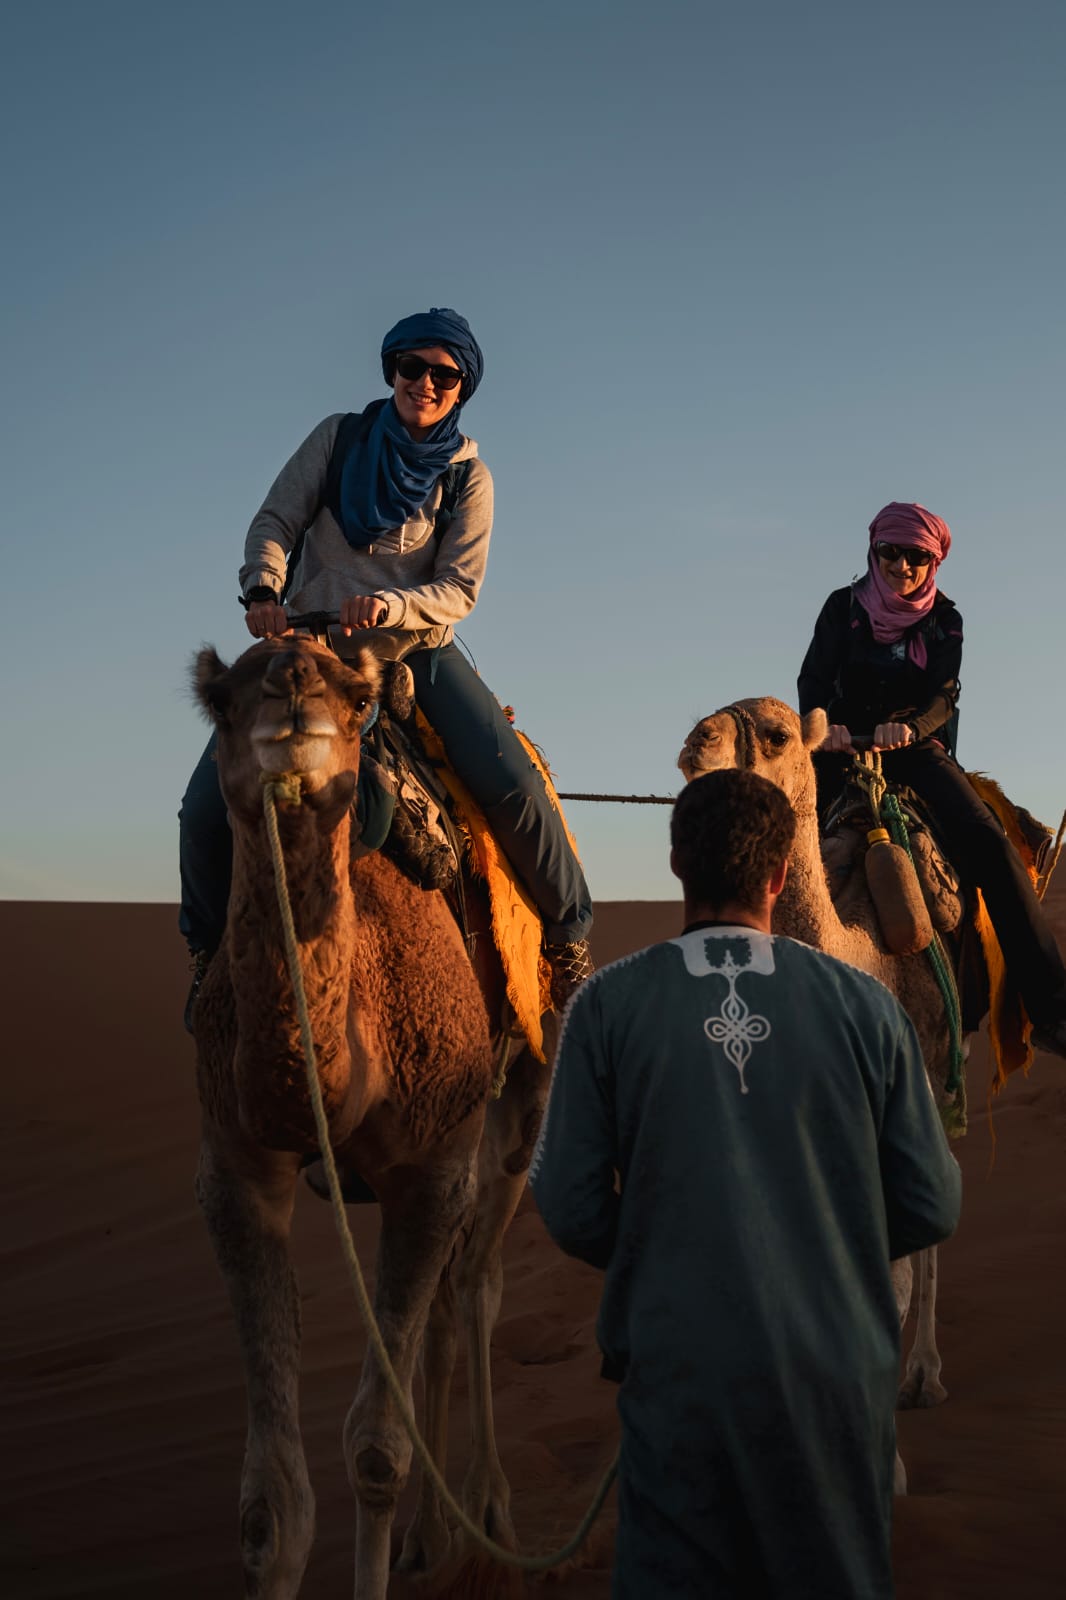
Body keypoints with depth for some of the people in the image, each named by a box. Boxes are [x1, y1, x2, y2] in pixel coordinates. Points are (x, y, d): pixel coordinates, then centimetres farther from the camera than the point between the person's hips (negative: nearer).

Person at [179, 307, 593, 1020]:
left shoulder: (467, 475, 0)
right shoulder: (339, 437, 2)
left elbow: (459, 590, -6)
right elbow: (275, 521, 2)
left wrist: (390, 607, -25)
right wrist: (264, 590, -19)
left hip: (418, 649, 0)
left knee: (516, 786, -19)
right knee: (208, 800, -14)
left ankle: (569, 935, 3)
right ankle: (211, 944, 12)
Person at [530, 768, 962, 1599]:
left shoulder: (609, 1005, -6)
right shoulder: (863, 1004, -4)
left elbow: (572, 1210, -6)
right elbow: (932, 1208, 0)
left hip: (679, 1369, -1)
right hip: (838, 1374, 1)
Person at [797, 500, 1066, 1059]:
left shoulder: (944, 620, 6)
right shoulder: (844, 607, 5)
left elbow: (943, 697, -5)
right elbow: (814, 679, -2)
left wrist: (910, 728, -28)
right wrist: (821, 723, -24)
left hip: (918, 749, -1)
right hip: (841, 743, 1)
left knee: (989, 844, -22)